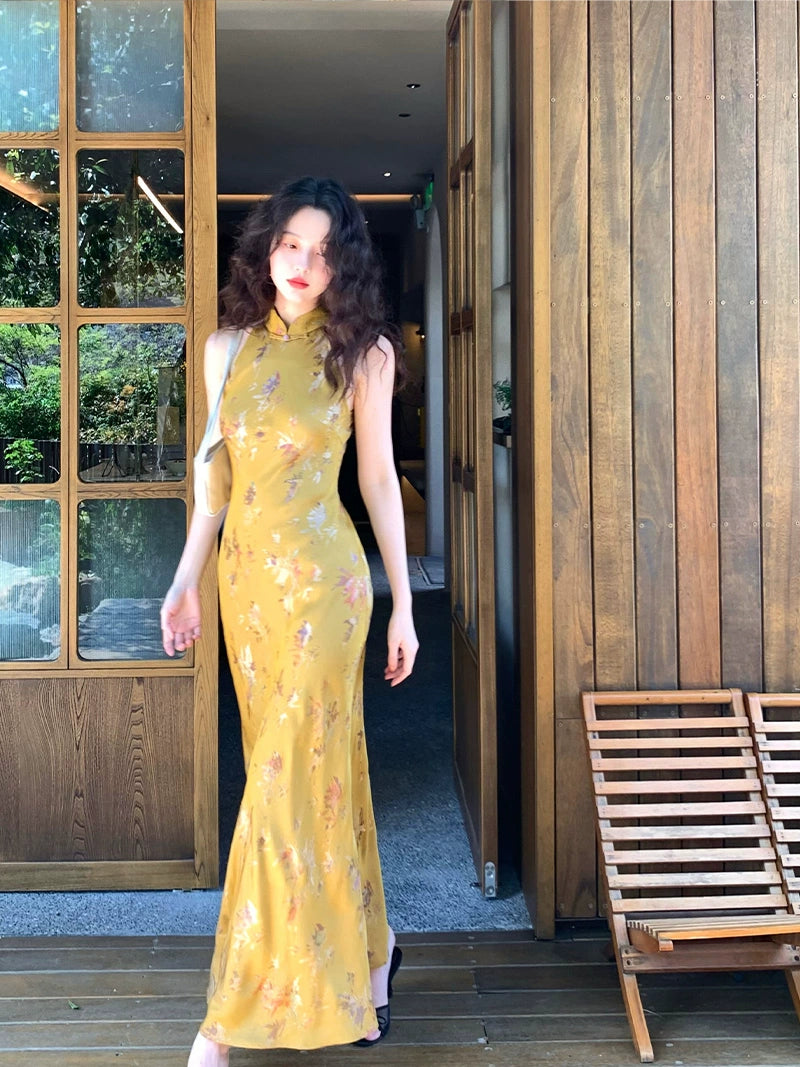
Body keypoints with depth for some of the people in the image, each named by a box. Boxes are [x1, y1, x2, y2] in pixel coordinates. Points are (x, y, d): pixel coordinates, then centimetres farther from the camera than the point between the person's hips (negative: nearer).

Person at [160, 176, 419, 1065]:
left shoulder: (362, 354, -2)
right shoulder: (227, 347, 8)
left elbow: (378, 478, 0)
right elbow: (217, 472, 12)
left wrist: (403, 604, 0)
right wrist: (186, 582, 9)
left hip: (321, 577, -4)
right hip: (246, 576, 5)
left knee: (289, 778, -4)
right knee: (324, 761, 12)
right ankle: (366, 946, 29)